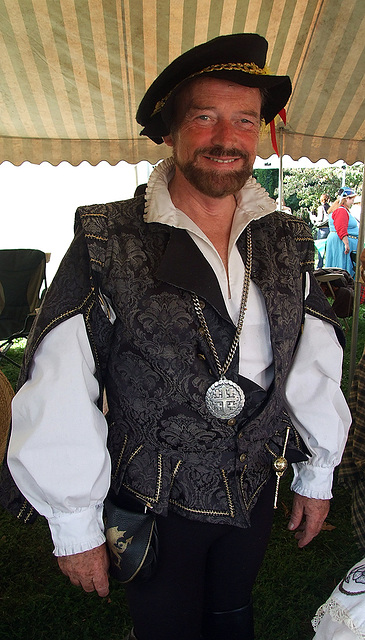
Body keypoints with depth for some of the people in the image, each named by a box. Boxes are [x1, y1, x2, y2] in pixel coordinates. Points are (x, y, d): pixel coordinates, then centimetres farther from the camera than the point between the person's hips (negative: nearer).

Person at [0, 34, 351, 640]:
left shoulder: (287, 245, -3)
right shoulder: (108, 245, -17)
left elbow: (314, 367, 3)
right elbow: (60, 400, -16)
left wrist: (317, 476, 8)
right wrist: (75, 526, -11)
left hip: (254, 494, 4)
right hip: (154, 506, -3)